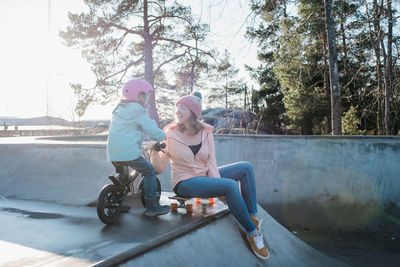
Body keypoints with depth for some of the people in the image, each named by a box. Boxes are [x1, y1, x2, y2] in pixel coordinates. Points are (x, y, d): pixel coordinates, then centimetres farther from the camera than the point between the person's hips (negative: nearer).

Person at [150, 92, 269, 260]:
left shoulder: (205, 132, 1)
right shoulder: (170, 134, -9)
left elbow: (211, 163, -4)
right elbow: (160, 169, -10)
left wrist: (219, 187, -17)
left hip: (205, 176, 6)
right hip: (185, 182, -6)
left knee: (246, 168, -6)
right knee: (230, 185, -28)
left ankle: (253, 219, -7)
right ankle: (252, 233, -15)